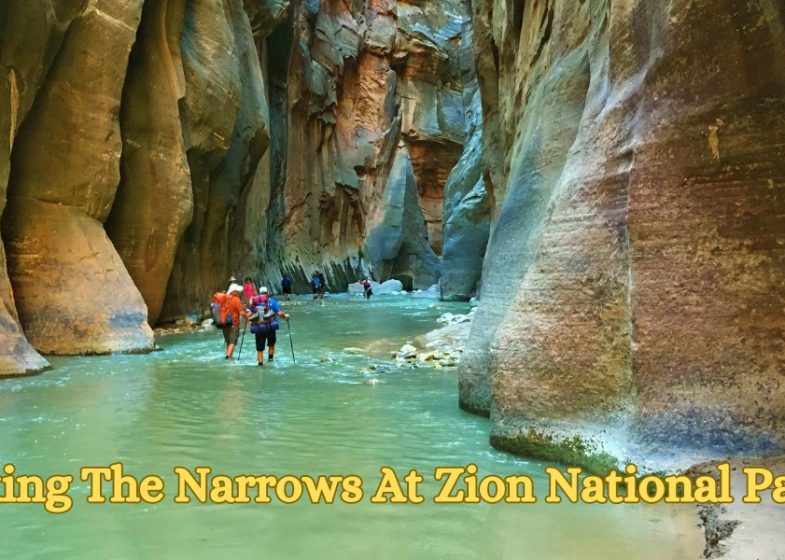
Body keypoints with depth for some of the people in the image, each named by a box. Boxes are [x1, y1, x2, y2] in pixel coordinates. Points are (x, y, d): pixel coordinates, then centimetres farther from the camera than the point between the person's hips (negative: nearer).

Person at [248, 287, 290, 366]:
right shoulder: (272, 301, 6)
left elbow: (249, 314, -2)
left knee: (259, 348, 11)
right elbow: (280, 313, -4)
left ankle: (260, 363, 8)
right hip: (270, 326, -1)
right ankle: (270, 357, 17)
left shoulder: (254, 302, 11)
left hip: (257, 328, 1)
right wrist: (285, 316, 15)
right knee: (271, 344, 24)